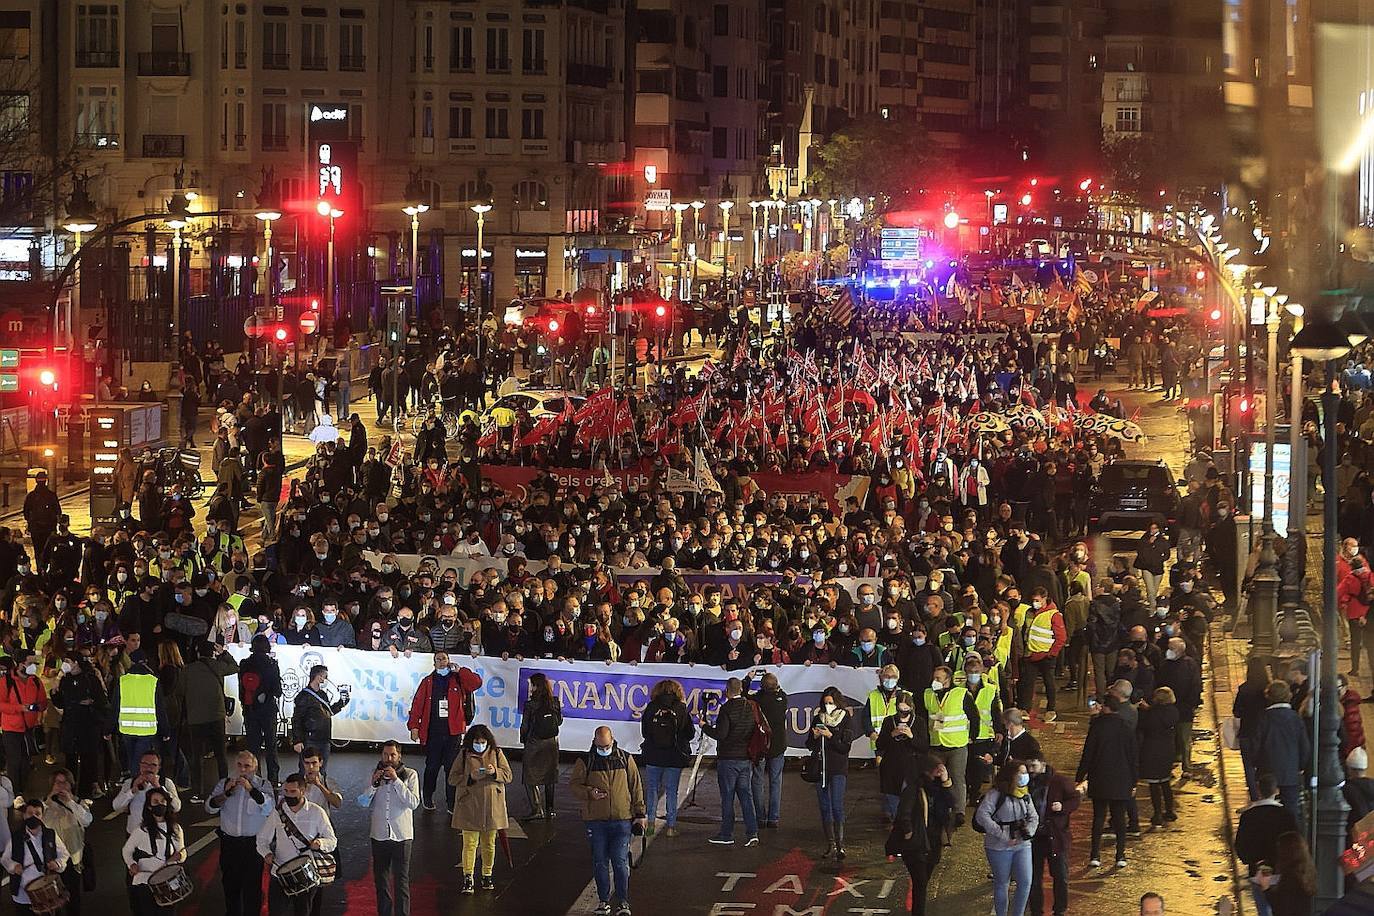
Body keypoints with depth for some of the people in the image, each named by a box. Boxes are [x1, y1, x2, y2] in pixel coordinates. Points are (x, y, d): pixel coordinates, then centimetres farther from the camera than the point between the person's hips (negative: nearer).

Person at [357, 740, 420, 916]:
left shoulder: (410, 775, -2)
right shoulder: (375, 773, 8)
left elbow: (414, 803, -14)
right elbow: (364, 803, 5)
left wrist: (396, 780, -18)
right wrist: (373, 784, -11)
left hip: (401, 835, -4)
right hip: (379, 834, 4)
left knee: (401, 880, -6)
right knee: (380, 880, 11)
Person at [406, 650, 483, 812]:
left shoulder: (458, 680, 9)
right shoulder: (427, 682, 8)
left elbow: (477, 682, -5)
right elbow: (417, 704, 4)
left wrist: (459, 671, -6)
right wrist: (414, 726, -3)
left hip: (453, 732, 0)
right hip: (433, 733, 0)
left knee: (452, 768, -1)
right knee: (432, 767, 7)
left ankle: (452, 804, 2)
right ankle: (427, 799, 21)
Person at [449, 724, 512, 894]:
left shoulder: (497, 753, 4)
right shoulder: (464, 755, 0)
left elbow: (508, 776, 3)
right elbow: (452, 778, -1)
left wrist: (495, 772, -17)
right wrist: (470, 777, -18)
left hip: (491, 806, 2)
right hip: (469, 806, -2)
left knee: (489, 843, 10)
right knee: (469, 843, -6)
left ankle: (487, 876, 23)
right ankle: (467, 878, -4)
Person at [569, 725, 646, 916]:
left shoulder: (625, 759, 5)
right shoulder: (585, 762, 2)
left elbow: (636, 787, 9)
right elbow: (573, 785, 3)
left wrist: (639, 814, 7)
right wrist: (589, 793, -17)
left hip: (622, 820, -1)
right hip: (596, 821, 1)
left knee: (620, 862, -2)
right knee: (600, 862, 7)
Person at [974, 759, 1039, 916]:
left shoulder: (1025, 795, 9)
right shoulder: (996, 794, -12)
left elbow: (1034, 817, 13)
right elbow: (982, 816, -21)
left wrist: (1028, 833, -9)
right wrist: (1003, 836, -21)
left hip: (1022, 845, 5)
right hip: (999, 848, -5)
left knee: (1025, 882, -1)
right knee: (1002, 884, 7)